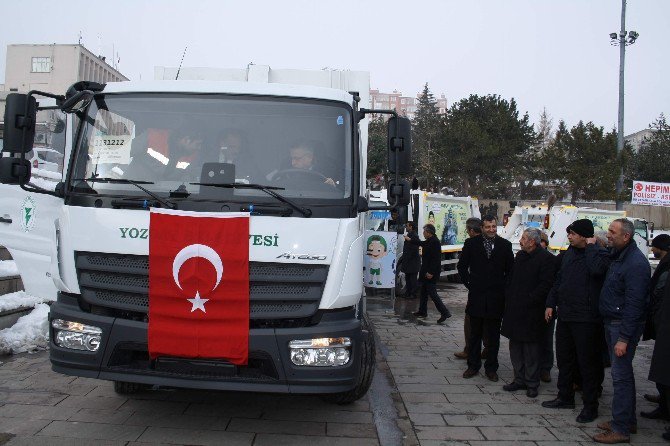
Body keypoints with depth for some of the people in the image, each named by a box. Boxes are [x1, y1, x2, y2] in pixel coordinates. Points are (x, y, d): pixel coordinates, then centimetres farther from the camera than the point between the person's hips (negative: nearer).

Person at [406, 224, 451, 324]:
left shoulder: (435, 242, -19)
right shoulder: (429, 241, 11)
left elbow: (436, 259, -24)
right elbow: (421, 243, 34)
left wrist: (431, 272, -25)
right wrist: (410, 240, 46)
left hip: (431, 273, -10)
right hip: (427, 272, 10)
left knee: (432, 293, -11)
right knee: (424, 292, 17)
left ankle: (445, 312, -10)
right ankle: (422, 312, 28)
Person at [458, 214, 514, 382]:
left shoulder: (505, 245, 2)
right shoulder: (471, 243, 1)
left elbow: (510, 270, 8)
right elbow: (462, 266, 8)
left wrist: (503, 287, 2)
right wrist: (469, 283, 2)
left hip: (496, 297, 0)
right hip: (476, 296, 0)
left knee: (493, 336, 8)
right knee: (474, 334, 10)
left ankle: (491, 368, 19)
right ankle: (473, 365, 21)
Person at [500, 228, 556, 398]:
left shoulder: (546, 258, -11)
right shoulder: (520, 255, 13)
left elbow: (545, 285, -16)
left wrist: (528, 300, -16)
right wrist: (509, 298, 8)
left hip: (531, 312, -7)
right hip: (514, 310, 7)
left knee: (531, 349, 1)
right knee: (515, 347, 12)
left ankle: (532, 384, 12)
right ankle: (519, 380, 23)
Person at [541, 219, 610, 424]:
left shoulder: (600, 253, -10)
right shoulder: (570, 252, 11)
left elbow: (596, 269, -33)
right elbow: (559, 279, 17)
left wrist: (591, 247, -19)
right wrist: (551, 303, 14)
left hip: (586, 318, -7)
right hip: (565, 314, 8)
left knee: (587, 362, 1)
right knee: (564, 358, 16)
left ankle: (590, 406, 12)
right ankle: (565, 397, 30)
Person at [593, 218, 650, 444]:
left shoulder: (636, 263, -20)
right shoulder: (618, 256, 10)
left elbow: (634, 304, -22)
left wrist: (624, 338, -23)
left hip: (624, 325, -10)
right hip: (611, 322, 10)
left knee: (621, 375, -5)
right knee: (621, 373, 17)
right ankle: (627, 420, 29)